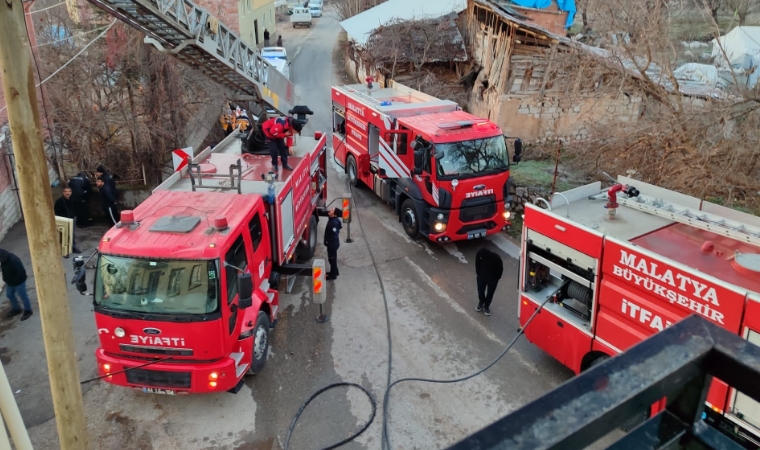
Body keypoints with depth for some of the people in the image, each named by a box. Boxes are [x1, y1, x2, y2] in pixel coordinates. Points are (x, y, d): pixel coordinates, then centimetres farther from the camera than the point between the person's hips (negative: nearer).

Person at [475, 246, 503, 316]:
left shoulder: (496, 258, -33)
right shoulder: (479, 254, -25)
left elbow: (500, 269, -14)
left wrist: (497, 278, -3)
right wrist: (478, 273, 4)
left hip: (493, 279, -2)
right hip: (482, 277, 2)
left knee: (490, 293, 14)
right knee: (480, 292, 17)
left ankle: (486, 306, 39)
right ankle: (481, 303, 47)